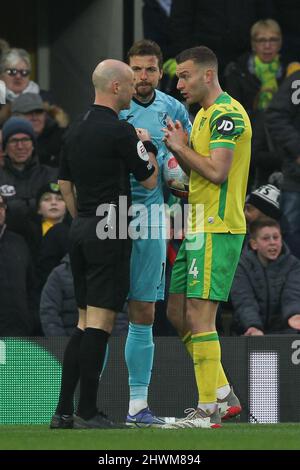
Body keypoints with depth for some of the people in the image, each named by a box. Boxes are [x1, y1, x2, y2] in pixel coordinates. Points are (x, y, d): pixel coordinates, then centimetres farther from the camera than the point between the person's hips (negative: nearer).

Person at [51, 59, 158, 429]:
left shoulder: (75, 130, 13)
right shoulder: (118, 131, -13)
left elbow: (64, 185, 18)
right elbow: (150, 180, -6)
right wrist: (147, 145, 10)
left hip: (81, 230, 8)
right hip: (109, 232, -8)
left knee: (85, 322, 11)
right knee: (100, 321, -7)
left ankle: (64, 411, 7)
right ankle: (87, 411, -9)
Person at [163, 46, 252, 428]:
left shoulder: (227, 114, -13)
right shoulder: (204, 114, 19)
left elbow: (217, 171, -22)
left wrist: (182, 148, -9)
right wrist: (179, 149, 5)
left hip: (216, 228, -10)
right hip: (198, 227, 10)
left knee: (199, 315, -11)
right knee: (178, 313, 11)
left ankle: (208, 410, -9)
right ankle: (223, 395, 17)